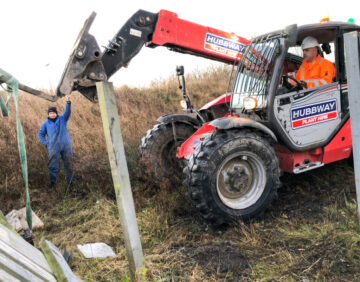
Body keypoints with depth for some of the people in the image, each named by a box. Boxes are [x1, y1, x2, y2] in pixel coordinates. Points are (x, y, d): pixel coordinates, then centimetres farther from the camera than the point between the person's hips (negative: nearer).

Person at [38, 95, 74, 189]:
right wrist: (45, 143, 2)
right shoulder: (45, 123, 9)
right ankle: (53, 182, 7)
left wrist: (68, 102, -26)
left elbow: (67, 111, -9)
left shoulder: (62, 119, 7)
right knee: (53, 165, -3)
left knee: (69, 163, 9)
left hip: (66, 146, 1)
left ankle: (70, 179, 24)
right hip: (54, 147, 0)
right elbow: (40, 134, 16)